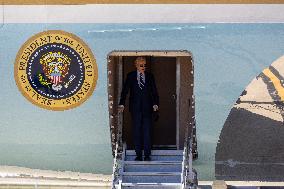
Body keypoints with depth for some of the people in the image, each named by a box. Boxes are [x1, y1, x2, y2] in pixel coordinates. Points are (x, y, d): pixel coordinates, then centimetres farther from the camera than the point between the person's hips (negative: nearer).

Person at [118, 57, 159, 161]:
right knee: (136, 132, 2)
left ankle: (147, 155, 2)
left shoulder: (150, 76, 8)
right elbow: (124, 91, 2)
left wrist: (155, 103, -8)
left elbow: (154, 92, 7)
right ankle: (138, 154, 8)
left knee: (147, 132, -2)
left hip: (147, 108, 0)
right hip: (135, 108, 0)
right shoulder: (130, 76, 6)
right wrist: (122, 104, -10)